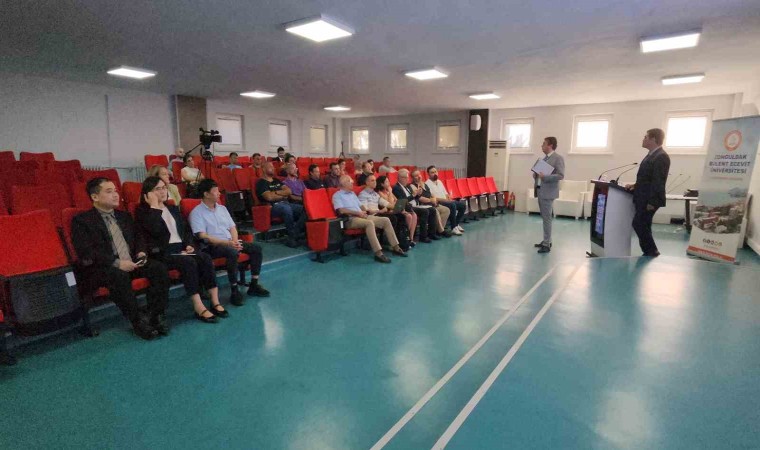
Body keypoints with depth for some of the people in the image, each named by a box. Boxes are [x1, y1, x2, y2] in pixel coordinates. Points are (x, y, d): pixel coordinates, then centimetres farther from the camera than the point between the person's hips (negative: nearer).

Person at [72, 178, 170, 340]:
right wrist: (117, 263, -22)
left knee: (159, 268, -22)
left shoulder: (124, 216, 20)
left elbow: (138, 238, 22)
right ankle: (139, 321, -23)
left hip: (131, 263, 5)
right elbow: (86, 253, -11)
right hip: (100, 269, -5)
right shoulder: (82, 220, 1)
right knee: (119, 276, -38)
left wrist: (141, 252, -1)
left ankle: (156, 316, -18)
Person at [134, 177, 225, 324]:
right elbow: (156, 230, -17)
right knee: (188, 262, -33)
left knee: (205, 258, -23)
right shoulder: (142, 211, 2)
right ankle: (199, 308, -32)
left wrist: (189, 244, 1)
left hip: (180, 248, 6)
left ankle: (215, 302, -24)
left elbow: (186, 229, 20)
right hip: (161, 252, -5)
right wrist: (154, 206, -10)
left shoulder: (173, 208, 22)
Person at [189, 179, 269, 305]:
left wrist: (235, 241, -8)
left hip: (230, 243, 7)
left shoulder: (222, 208, 17)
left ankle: (254, 285, -6)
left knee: (256, 248, -10)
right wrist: (226, 243, -23)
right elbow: (202, 236, -15)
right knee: (232, 252, -36)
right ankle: (234, 291, -27)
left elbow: (232, 227, 15)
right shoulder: (196, 212, -4)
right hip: (212, 246, -7)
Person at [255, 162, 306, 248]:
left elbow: (289, 191, 12)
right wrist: (283, 195, 3)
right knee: (286, 208, -40)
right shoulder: (261, 182, 4)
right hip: (272, 206, -7)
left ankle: (295, 234, -28)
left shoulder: (277, 181, 25)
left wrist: (276, 192, -3)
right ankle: (292, 235, -29)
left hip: (286, 204, 7)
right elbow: (269, 197, -11)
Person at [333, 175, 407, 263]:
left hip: (362, 216, 8)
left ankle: (395, 247, -5)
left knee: (385, 220, -7)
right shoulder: (337, 195, 1)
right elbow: (341, 210, -14)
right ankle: (378, 253, -41)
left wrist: (363, 212, 1)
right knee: (369, 223, -37)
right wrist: (357, 213, -15)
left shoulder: (352, 193, 26)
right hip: (351, 219, -8)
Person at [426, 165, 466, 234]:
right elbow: (433, 198, -16)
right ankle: (453, 227, -25)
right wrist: (445, 200, -20)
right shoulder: (427, 184, -7)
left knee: (463, 204, -7)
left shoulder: (439, 181, 19)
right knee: (452, 205, -32)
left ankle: (456, 224, 3)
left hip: (446, 202, 8)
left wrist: (450, 199, -2)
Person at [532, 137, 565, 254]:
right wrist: (536, 175, 4)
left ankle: (547, 245, -4)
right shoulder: (544, 158, 16)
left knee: (547, 218, -7)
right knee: (544, 217, 13)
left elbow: (561, 175, -17)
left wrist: (545, 177, -25)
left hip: (548, 192, -8)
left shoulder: (558, 158, -8)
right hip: (540, 191, 8)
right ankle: (546, 241, 22)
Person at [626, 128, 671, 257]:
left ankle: (651, 252, 3)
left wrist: (652, 202, -22)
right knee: (642, 226, 12)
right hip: (642, 198, 10)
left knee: (639, 225, -9)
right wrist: (636, 185, 10)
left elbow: (658, 181, -20)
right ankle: (650, 252, 19)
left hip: (649, 200, -10)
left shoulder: (661, 157, -15)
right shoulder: (651, 155, 17)